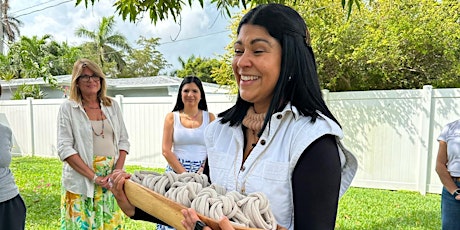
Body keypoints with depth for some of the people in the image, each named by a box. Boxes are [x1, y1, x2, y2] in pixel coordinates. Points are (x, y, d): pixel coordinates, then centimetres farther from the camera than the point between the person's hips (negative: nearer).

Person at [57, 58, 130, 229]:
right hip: (81, 182, -2)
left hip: (112, 181, 3)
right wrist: (94, 177, -15)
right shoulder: (68, 108, -1)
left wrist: (117, 172, -6)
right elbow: (64, 148, -8)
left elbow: (123, 141, 7)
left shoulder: (112, 105, 8)